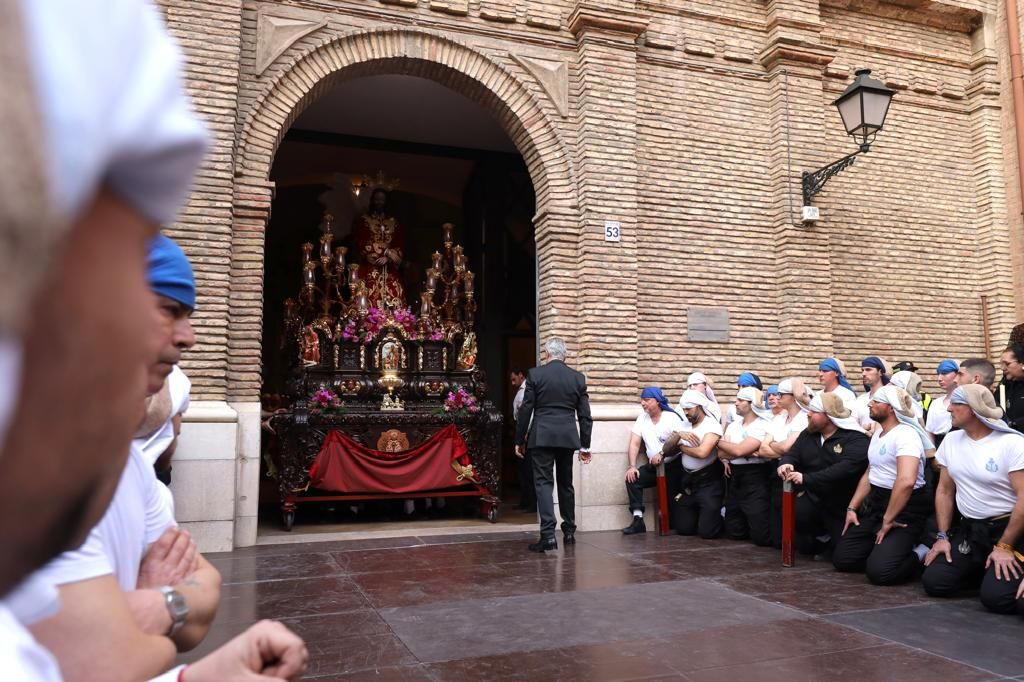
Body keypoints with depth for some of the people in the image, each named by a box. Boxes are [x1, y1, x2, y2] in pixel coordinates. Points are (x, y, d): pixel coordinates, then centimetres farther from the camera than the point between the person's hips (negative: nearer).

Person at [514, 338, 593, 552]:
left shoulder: (535, 374, -3)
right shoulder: (578, 378, 6)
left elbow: (526, 410, -3)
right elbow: (585, 415, 6)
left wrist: (519, 440, 5)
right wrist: (585, 446, 12)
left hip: (542, 436, -3)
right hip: (567, 437, 3)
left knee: (543, 482, -3)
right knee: (566, 484, 16)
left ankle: (548, 535, -13)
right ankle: (569, 532, 26)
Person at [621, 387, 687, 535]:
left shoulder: (672, 418, -7)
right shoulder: (642, 419, 8)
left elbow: (679, 441, -19)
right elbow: (634, 444, 2)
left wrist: (662, 454, -32)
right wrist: (632, 466, -11)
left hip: (673, 466, -4)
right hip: (653, 467, 4)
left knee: (673, 498, -13)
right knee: (632, 478, -18)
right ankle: (638, 520, -19)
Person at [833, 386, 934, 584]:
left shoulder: (906, 434, -19)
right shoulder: (877, 433, 13)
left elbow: (906, 481, -31)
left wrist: (888, 520, -24)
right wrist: (852, 508, 11)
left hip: (904, 509, -9)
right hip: (874, 504, 9)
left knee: (879, 570, -22)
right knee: (841, 558, 1)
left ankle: (919, 556, 6)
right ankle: (888, 549, 19)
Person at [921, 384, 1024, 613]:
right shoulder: (951, 440, 4)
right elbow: (945, 490, 9)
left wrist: (1004, 547, -17)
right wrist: (943, 536, 3)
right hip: (970, 528, 6)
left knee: (996, 597, -22)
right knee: (934, 582, -7)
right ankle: (981, 569, 19)